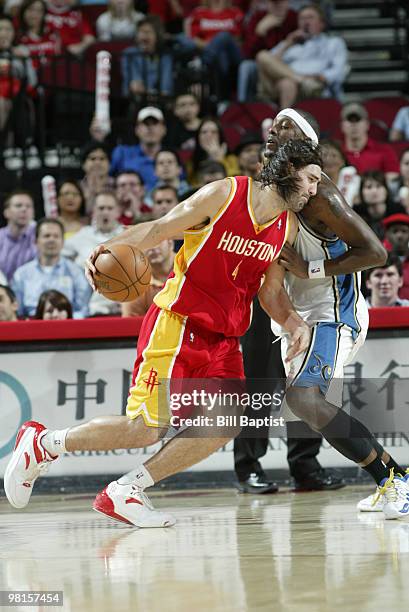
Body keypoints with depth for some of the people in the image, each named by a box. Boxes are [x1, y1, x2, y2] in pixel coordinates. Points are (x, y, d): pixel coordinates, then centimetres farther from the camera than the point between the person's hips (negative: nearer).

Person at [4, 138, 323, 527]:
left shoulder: (288, 227, 7)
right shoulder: (223, 195, -11)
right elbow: (159, 229, -5)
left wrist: (293, 322, -1)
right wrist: (111, 246, -21)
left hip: (223, 339, 7)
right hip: (177, 323, -7)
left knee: (221, 428, -11)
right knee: (148, 428, -12)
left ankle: (123, 493, -1)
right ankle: (41, 443, 9)